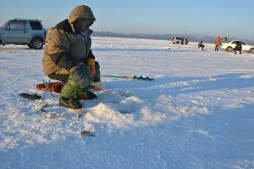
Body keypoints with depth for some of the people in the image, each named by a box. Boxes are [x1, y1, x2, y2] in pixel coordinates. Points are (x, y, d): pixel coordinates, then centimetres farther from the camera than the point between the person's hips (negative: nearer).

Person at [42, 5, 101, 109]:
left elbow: (85, 50, 20)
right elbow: (57, 55, -30)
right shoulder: (60, 32, -22)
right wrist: (73, 67, -40)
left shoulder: (82, 32, 9)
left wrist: (91, 60, 0)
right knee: (81, 73, -34)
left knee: (95, 66, 17)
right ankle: (65, 98, -17)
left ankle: (80, 92, 19)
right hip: (56, 67, -10)